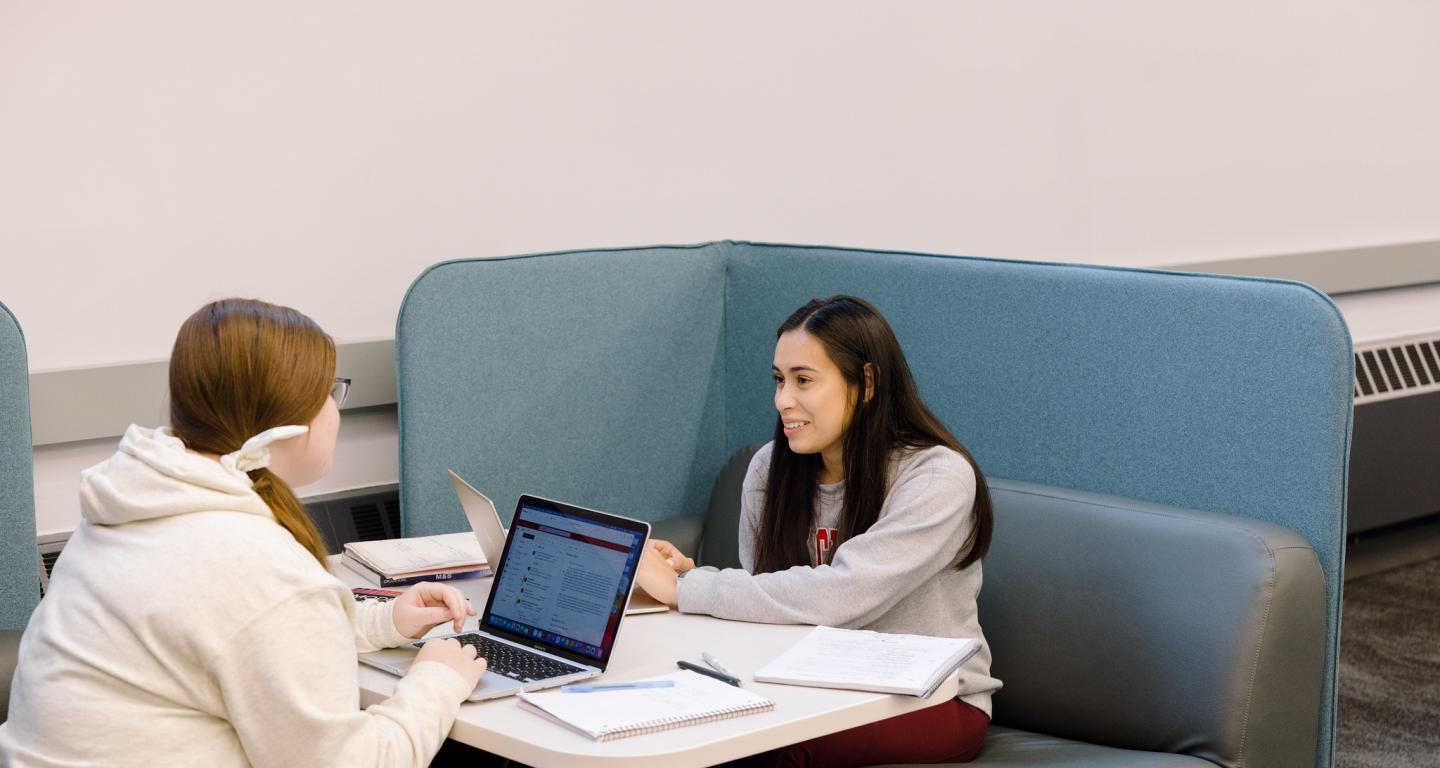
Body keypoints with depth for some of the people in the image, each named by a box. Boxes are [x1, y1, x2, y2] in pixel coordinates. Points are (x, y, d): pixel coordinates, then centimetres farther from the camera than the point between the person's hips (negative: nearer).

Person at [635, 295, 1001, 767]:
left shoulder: (937, 477, -18)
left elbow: (838, 597, -29)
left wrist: (683, 589, -25)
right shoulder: (770, 468, 1)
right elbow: (767, 599, 6)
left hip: (935, 702, -4)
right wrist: (692, 575, -16)